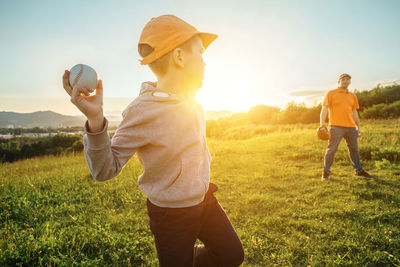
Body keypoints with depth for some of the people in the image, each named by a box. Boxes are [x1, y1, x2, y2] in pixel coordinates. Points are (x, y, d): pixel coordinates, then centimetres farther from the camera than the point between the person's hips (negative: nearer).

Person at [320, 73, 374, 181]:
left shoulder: (352, 96, 17)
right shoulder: (331, 94, 2)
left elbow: (355, 112, 20)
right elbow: (324, 109, -4)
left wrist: (358, 127, 16)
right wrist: (322, 125, -14)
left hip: (351, 127, 5)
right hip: (336, 126, -5)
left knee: (354, 149, 13)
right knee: (331, 149, -6)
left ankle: (359, 171, 25)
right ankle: (326, 172, 3)